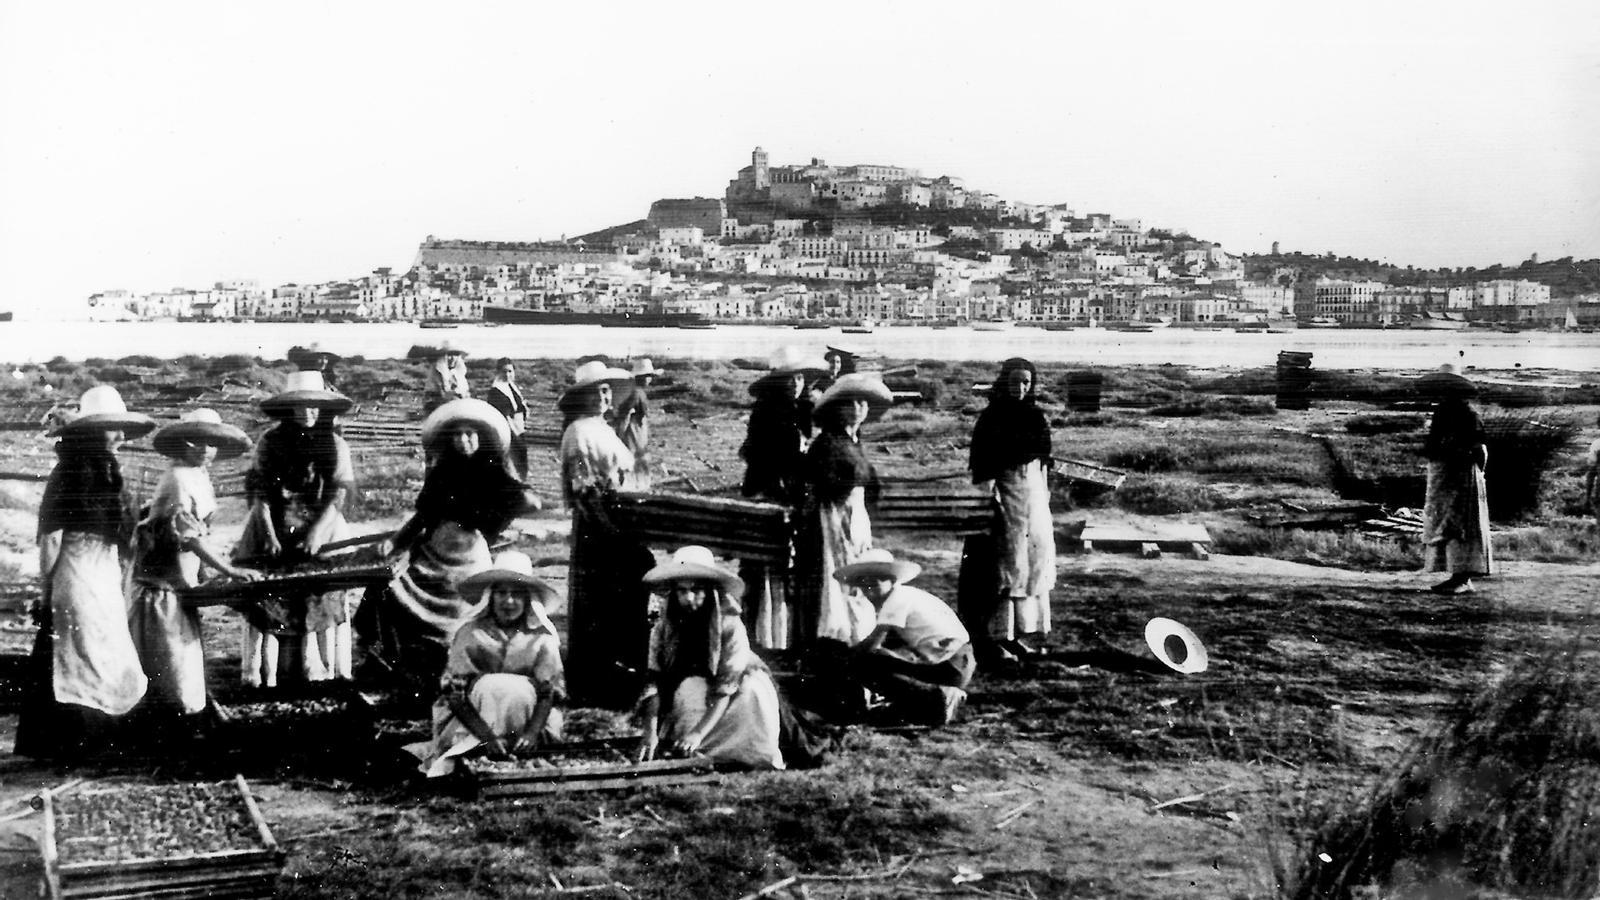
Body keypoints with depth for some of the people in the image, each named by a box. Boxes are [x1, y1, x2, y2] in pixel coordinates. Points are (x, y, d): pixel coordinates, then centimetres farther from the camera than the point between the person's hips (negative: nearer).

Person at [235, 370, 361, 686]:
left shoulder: (334, 444, -4)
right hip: (275, 520, 0)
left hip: (321, 521, 0)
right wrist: (269, 534, -18)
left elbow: (338, 494, -9)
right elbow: (260, 493, -6)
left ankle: (320, 671, -4)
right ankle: (263, 673, -6)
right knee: (267, 591, -10)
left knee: (325, 593, -12)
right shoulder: (271, 441, -3)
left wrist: (316, 533, -20)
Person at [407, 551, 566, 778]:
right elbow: (454, 694, -17)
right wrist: (487, 736, -29)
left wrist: (532, 734, -29)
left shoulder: (542, 638, -10)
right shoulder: (469, 635, -14)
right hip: (474, 718, -1)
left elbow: (548, 693, -11)